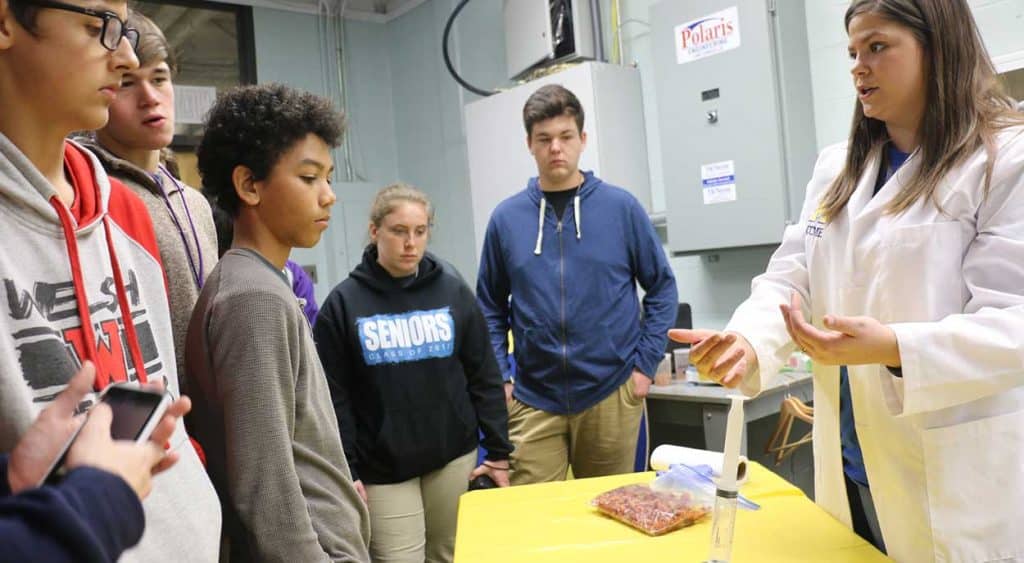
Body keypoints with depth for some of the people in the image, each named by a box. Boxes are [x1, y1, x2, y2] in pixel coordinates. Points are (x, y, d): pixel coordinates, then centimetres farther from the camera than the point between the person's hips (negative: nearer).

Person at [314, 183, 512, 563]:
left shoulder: (452, 291, 0)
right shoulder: (343, 303, -5)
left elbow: (484, 376, 3)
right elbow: (334, 397, -5)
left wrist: (499, 451, 2)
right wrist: (345, 471, -8)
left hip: (454, 457, 2)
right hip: (383, 468, -2)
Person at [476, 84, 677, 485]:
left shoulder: (621, 207, -2)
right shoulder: (506, 218, 1)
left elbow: (662, 287, 4)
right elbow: (491, 307, 9)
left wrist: (646, 363, -1)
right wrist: (499, 377, 1)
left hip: (611, 394, 0)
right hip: (533, 400, 1)